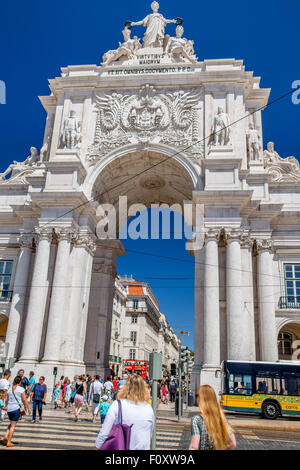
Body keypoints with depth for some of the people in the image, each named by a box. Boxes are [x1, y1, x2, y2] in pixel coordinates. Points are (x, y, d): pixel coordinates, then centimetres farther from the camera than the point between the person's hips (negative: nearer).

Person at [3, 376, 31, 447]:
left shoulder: (9, 389, 7)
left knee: (11, 424, 24)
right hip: (16, 408, -5)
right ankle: (9, 442, 6)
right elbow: (24, 400, -7)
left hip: (9, 409, 5)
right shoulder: (21, 389, -7)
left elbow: (6, 400, 12)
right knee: (13, 425, 3)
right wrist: (28, 408, 3)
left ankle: (6, 436, 8)